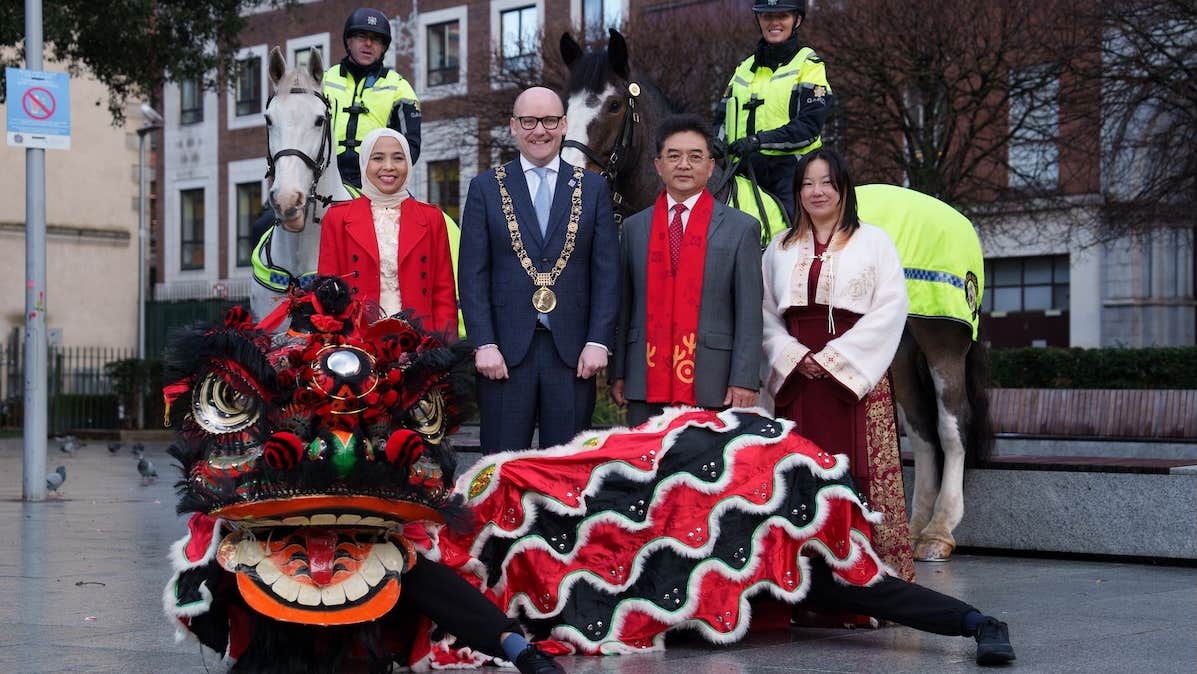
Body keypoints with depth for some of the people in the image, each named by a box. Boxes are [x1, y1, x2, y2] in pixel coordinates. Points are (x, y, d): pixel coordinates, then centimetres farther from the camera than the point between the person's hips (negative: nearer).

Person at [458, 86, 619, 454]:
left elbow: (607, 272, 5)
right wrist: (484, 344, -7)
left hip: (572, 352, 1)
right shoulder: (486, 187, 6)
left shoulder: (592, 188, 9)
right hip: (505, 351, -1)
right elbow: (472, 274, 2)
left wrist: (598, 341, -4)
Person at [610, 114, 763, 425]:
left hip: (711, 387, -3)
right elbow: (624, 307, 12)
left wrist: (744, 381, -8)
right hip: (645, 383, 3)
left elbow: (749, 314, -1)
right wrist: (618, 374, 7)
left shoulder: (741, 228, 4)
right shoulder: (634, 228, 13)